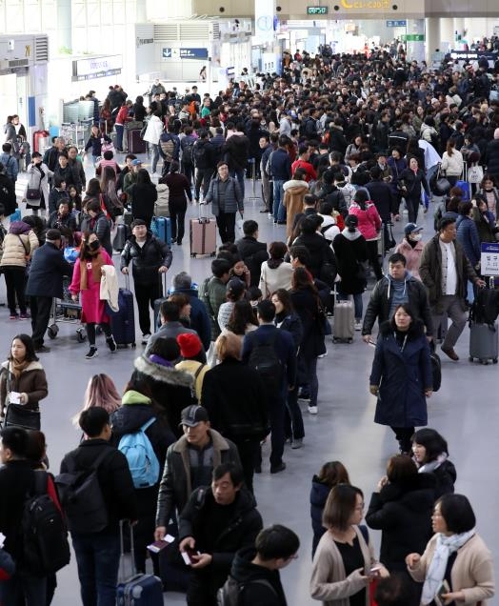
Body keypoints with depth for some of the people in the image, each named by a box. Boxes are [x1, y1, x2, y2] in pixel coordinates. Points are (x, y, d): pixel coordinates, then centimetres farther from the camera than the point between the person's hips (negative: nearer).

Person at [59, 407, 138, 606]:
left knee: (87, 582, 17)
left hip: (79, 530, 5)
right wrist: (133, 515, 0)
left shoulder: (69, 459, 1)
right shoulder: (113, 456, -14)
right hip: (107, 529, -5)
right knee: (106, 584, -3)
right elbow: (126, 492, -18)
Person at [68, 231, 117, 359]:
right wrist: (74, 292, 4)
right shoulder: (81, 259, 2)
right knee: (89, 320, 6)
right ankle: (93, 348, 16)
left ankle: (109, 337, 26)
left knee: (102, 318, -5)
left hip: (101, 291, -2)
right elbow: (76, 276, 4)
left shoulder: (103, 255, -2)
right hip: (87, 292, 2)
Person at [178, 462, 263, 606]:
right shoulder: (200, 496, -12)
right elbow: (185, 519, 7)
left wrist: (213, 560, -33)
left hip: (230, 582, -4)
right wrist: (186, 535, -18)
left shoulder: (251, 517, -25)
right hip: (199, 574, 4)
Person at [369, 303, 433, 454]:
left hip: (412, 387, -2)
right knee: (393, 419, 8)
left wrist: (428, 385, -2)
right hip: (390, 386, 2)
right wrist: (374, 382, -1)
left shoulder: (419, 337, -5)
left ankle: (407, 449, 11)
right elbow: (378, 360, 0)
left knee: (409, 420, -4)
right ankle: (405, 444, 33)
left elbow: (426, 363, -2)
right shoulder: (385, 335, -3)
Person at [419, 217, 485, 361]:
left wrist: (475, 279, 3)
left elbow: (466, 265, 17)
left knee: (461, 320, 9)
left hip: (456, 295, 6)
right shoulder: (431, 247, -11)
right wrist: (431, 287, -19)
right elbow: (423, 269, -12)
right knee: (432, 324, 2)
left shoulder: (457, 246, 9)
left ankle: (448, 346, 29)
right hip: (438, 295, -6)